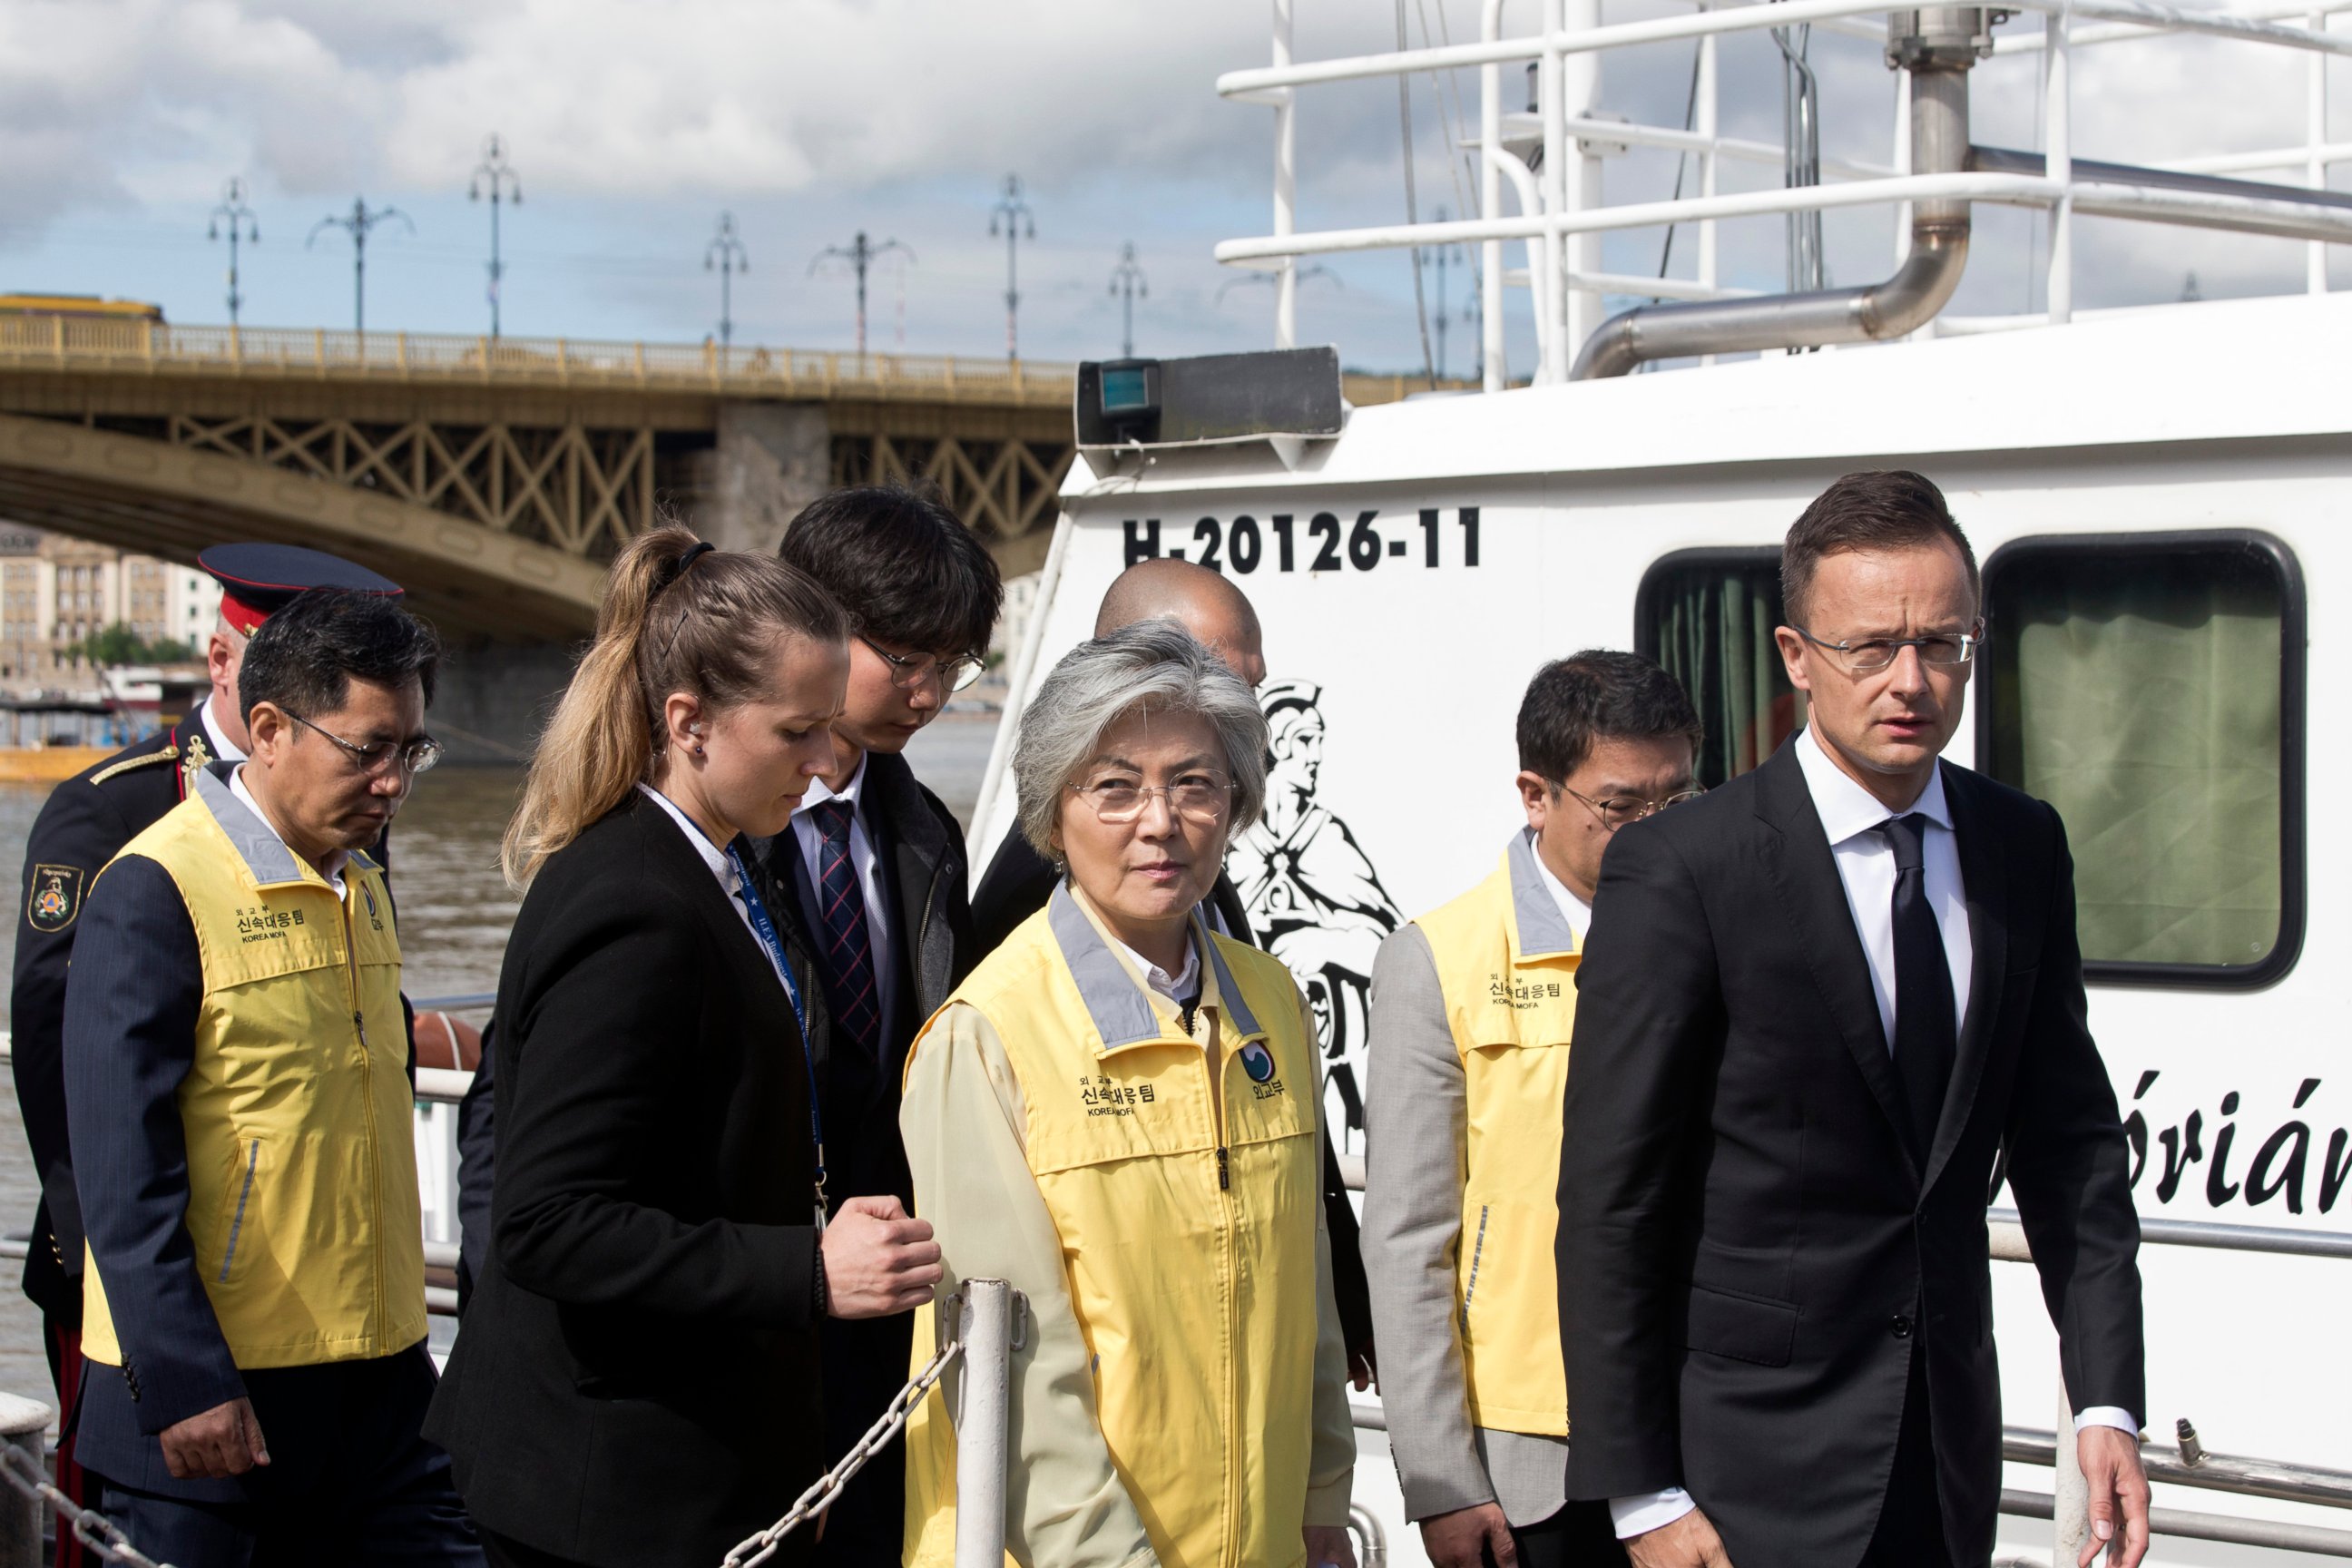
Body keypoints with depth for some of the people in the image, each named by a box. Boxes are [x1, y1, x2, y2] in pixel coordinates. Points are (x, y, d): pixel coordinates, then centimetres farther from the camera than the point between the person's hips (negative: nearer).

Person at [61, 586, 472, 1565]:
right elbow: (123, 1171, -16)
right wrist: (185, 1387, -20)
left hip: (378, 1376, 7)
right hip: (209, 1398, -7)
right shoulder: (154, 891, -12)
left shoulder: (361, 885, 13)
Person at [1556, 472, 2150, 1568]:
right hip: (1750, 1467, -5)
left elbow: (2066, 1138, 10)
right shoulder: (1681, 873, -13)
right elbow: (1609, 1205, -12)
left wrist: (2107, 1403, 1)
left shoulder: (2023, 850, 5)